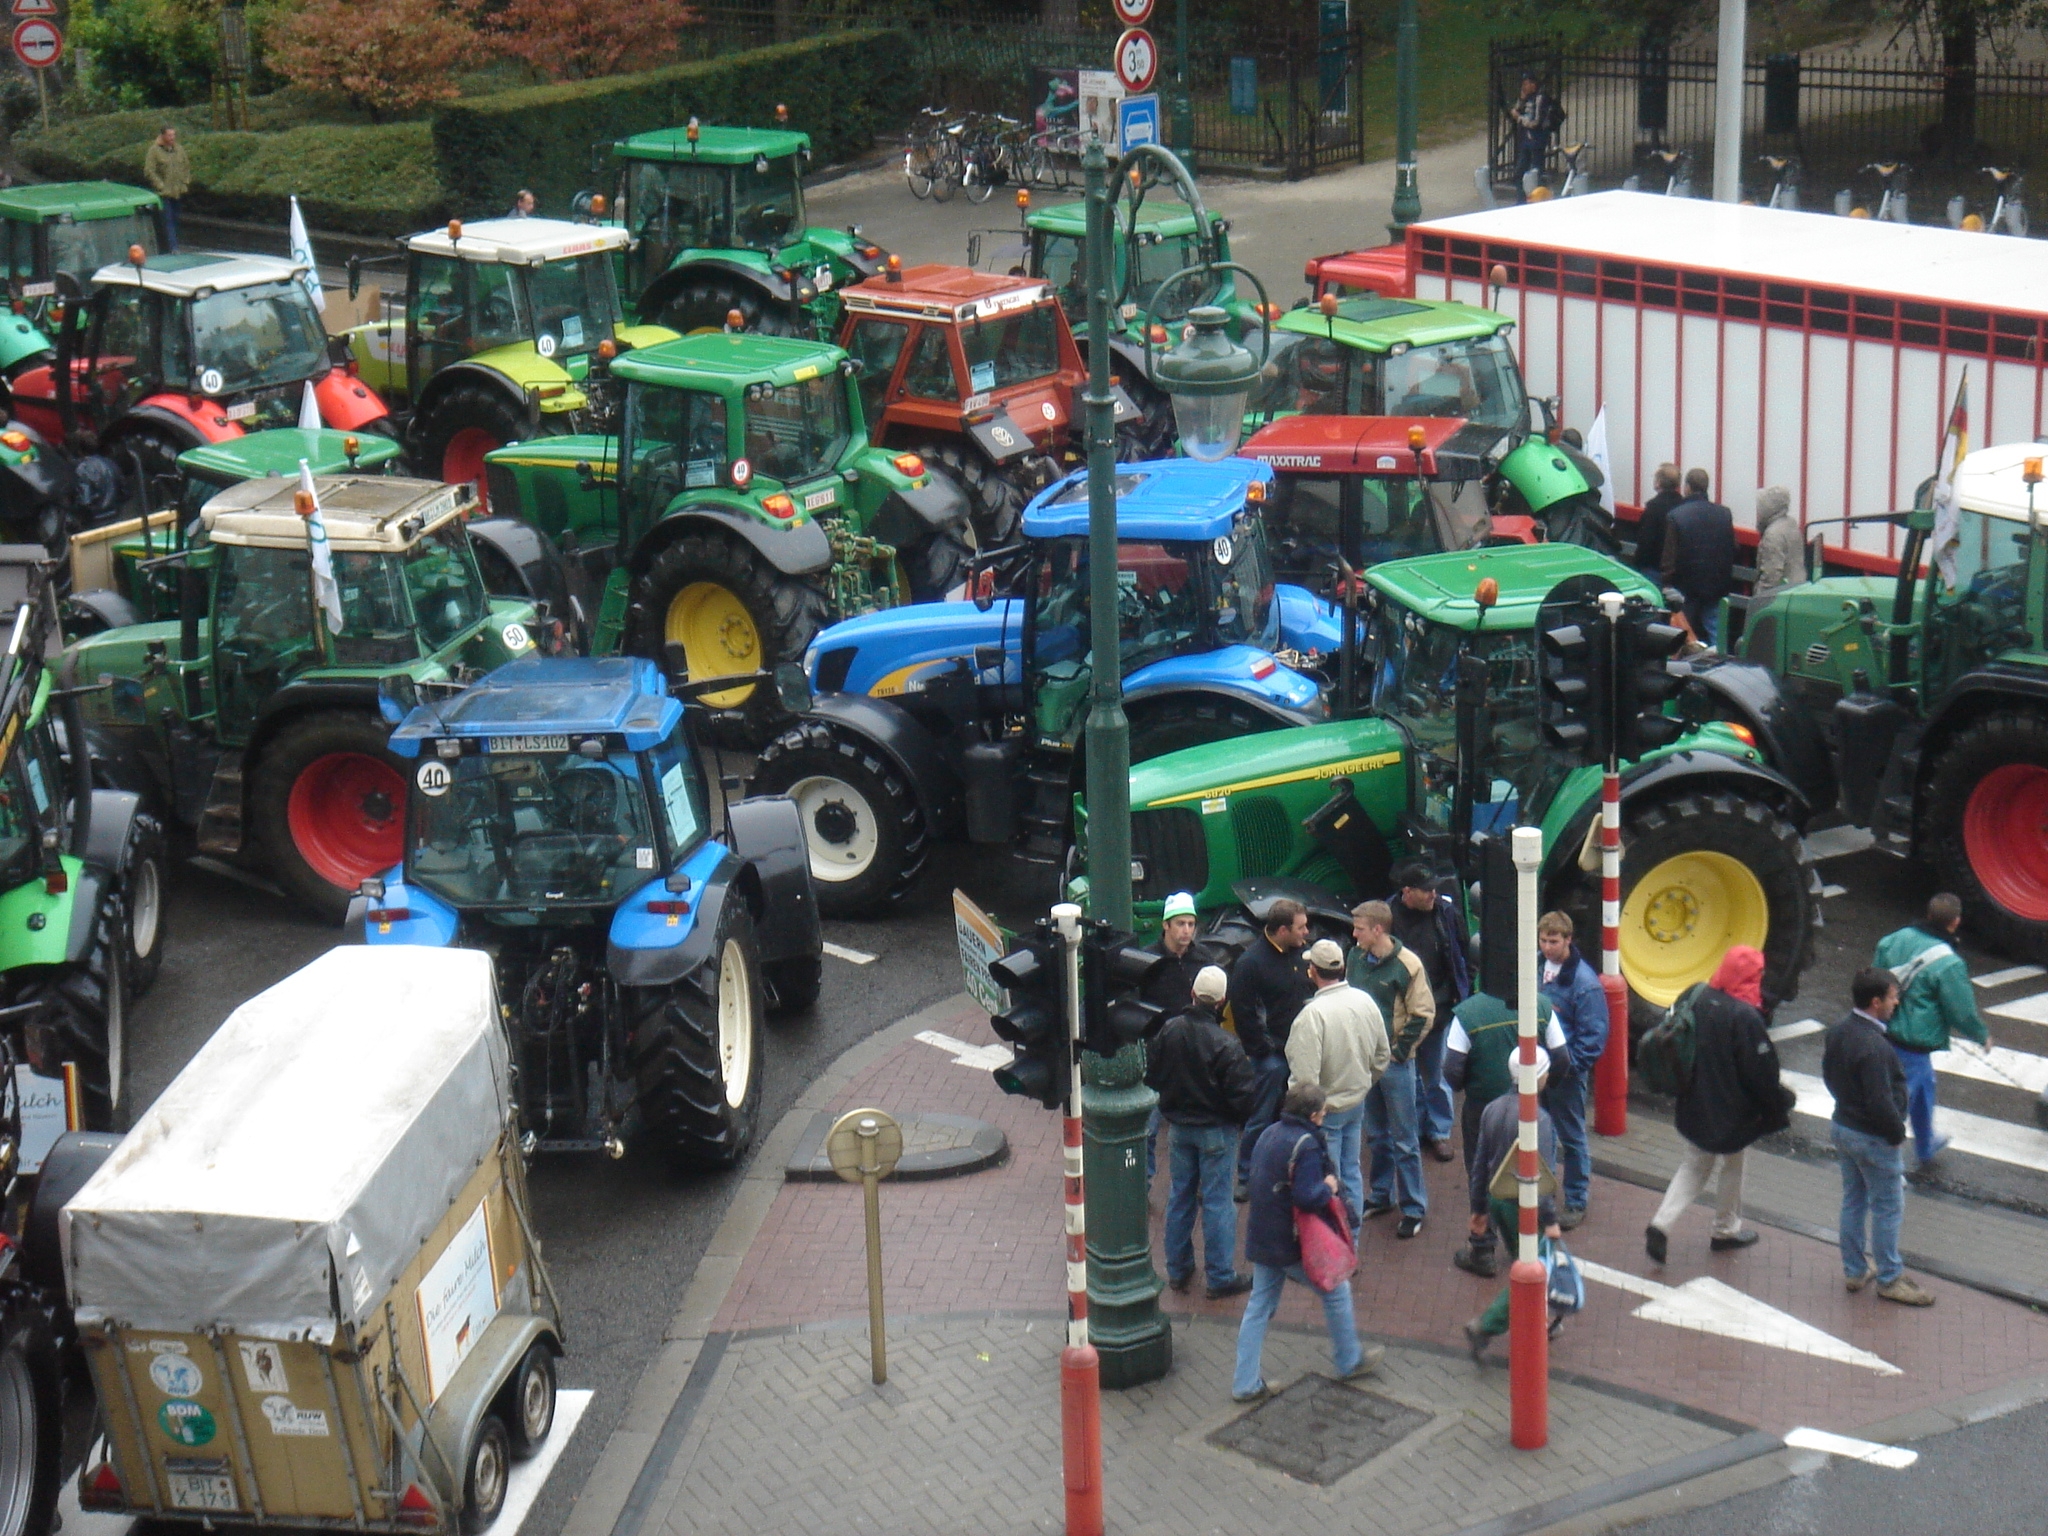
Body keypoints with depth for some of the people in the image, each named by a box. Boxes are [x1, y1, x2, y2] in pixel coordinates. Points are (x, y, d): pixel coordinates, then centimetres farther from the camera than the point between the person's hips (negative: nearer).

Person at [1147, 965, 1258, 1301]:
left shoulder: (1167, 1031, -10)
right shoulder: (1225, 1045, -24)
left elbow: (1151, 1076, 1)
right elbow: (1241, 1096, -19)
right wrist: (1241, 1118, 3)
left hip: (1178, 1126, 5)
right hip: (1216, 1130, -5)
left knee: (1180, 1196, 17)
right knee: (1217, 1202, 4)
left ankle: (1178, 1270, 26)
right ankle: (1221, 1277, 11)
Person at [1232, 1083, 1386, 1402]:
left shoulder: (1268, 1134, 6)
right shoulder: (1307, 1145, -21)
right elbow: (1307, 1197, -28)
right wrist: (1328, 1188, -8)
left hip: (1260, 1240, 8)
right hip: (1293, 1244, -8)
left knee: (1259, 1305, 12)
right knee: (1336, 1290, 14)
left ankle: (1245, 1383, 12)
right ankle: (1349, 1362, 29)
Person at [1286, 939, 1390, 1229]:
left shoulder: (1312, 1015, -27)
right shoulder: (1366, 1002, -4)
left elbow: (1305, 1077, -28)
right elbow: (1381, 1057, 8)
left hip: (1326, 1110, -7)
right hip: (1357, 1103, 7)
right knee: (1351, 1174, 19)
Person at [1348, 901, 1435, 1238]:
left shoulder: (1406, 965, -15)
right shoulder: (1358, 958, 4)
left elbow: (1424, 1015, -12)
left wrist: (1399, 1049, -12)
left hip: (1395, 1062, -6)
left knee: (1403, 1140, -1)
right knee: (1376, 1135, 17)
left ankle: (1414, 1209, 7)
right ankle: (1381, 1196, 30)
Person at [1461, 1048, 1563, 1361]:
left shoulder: (1492, 1110, 1)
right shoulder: (1537, 1119, -22)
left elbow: (1480, 1163, 9)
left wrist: (1479, 1207, 18)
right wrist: (1550, 1220, -15)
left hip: (1496, 1198, 8)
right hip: (1524, 1205, -8)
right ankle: (1485, 1327, -6)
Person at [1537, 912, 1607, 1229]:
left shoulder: (1583, 981, -17)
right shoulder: (1538, 971, 3)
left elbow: (1594, 1034, -15)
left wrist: (1571, 1065, -20)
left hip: (1567, 1072, -7)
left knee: (1571, 1137, 4)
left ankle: (1576, 1201, 15)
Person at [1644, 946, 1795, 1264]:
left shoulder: (1699, 999, -4)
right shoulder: (1745, 1017, -24)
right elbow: (1761, 1071, -19)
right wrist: (1784, 1099, -1)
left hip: (1694, 1104, 6)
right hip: (1731, 1110, -6)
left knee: (1694, 1165, 16)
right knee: (1732, 1166, 17)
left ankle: (1661, 1225, -1)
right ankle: (1727, 1230, 32)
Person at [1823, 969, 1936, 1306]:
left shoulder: (1837, 1032, -2)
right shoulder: (1874, 1047, -30)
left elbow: (1829, 1075, 12)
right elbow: (1881, 1102, -27)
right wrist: (1897, 1133, -13)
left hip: (1842, 1127, 9)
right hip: (1873, 1139, -9)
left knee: (1852, 1200, 20)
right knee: (1887, 1208, 6)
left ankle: (1854, 1270, 32)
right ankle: (1889, 1280, 17)